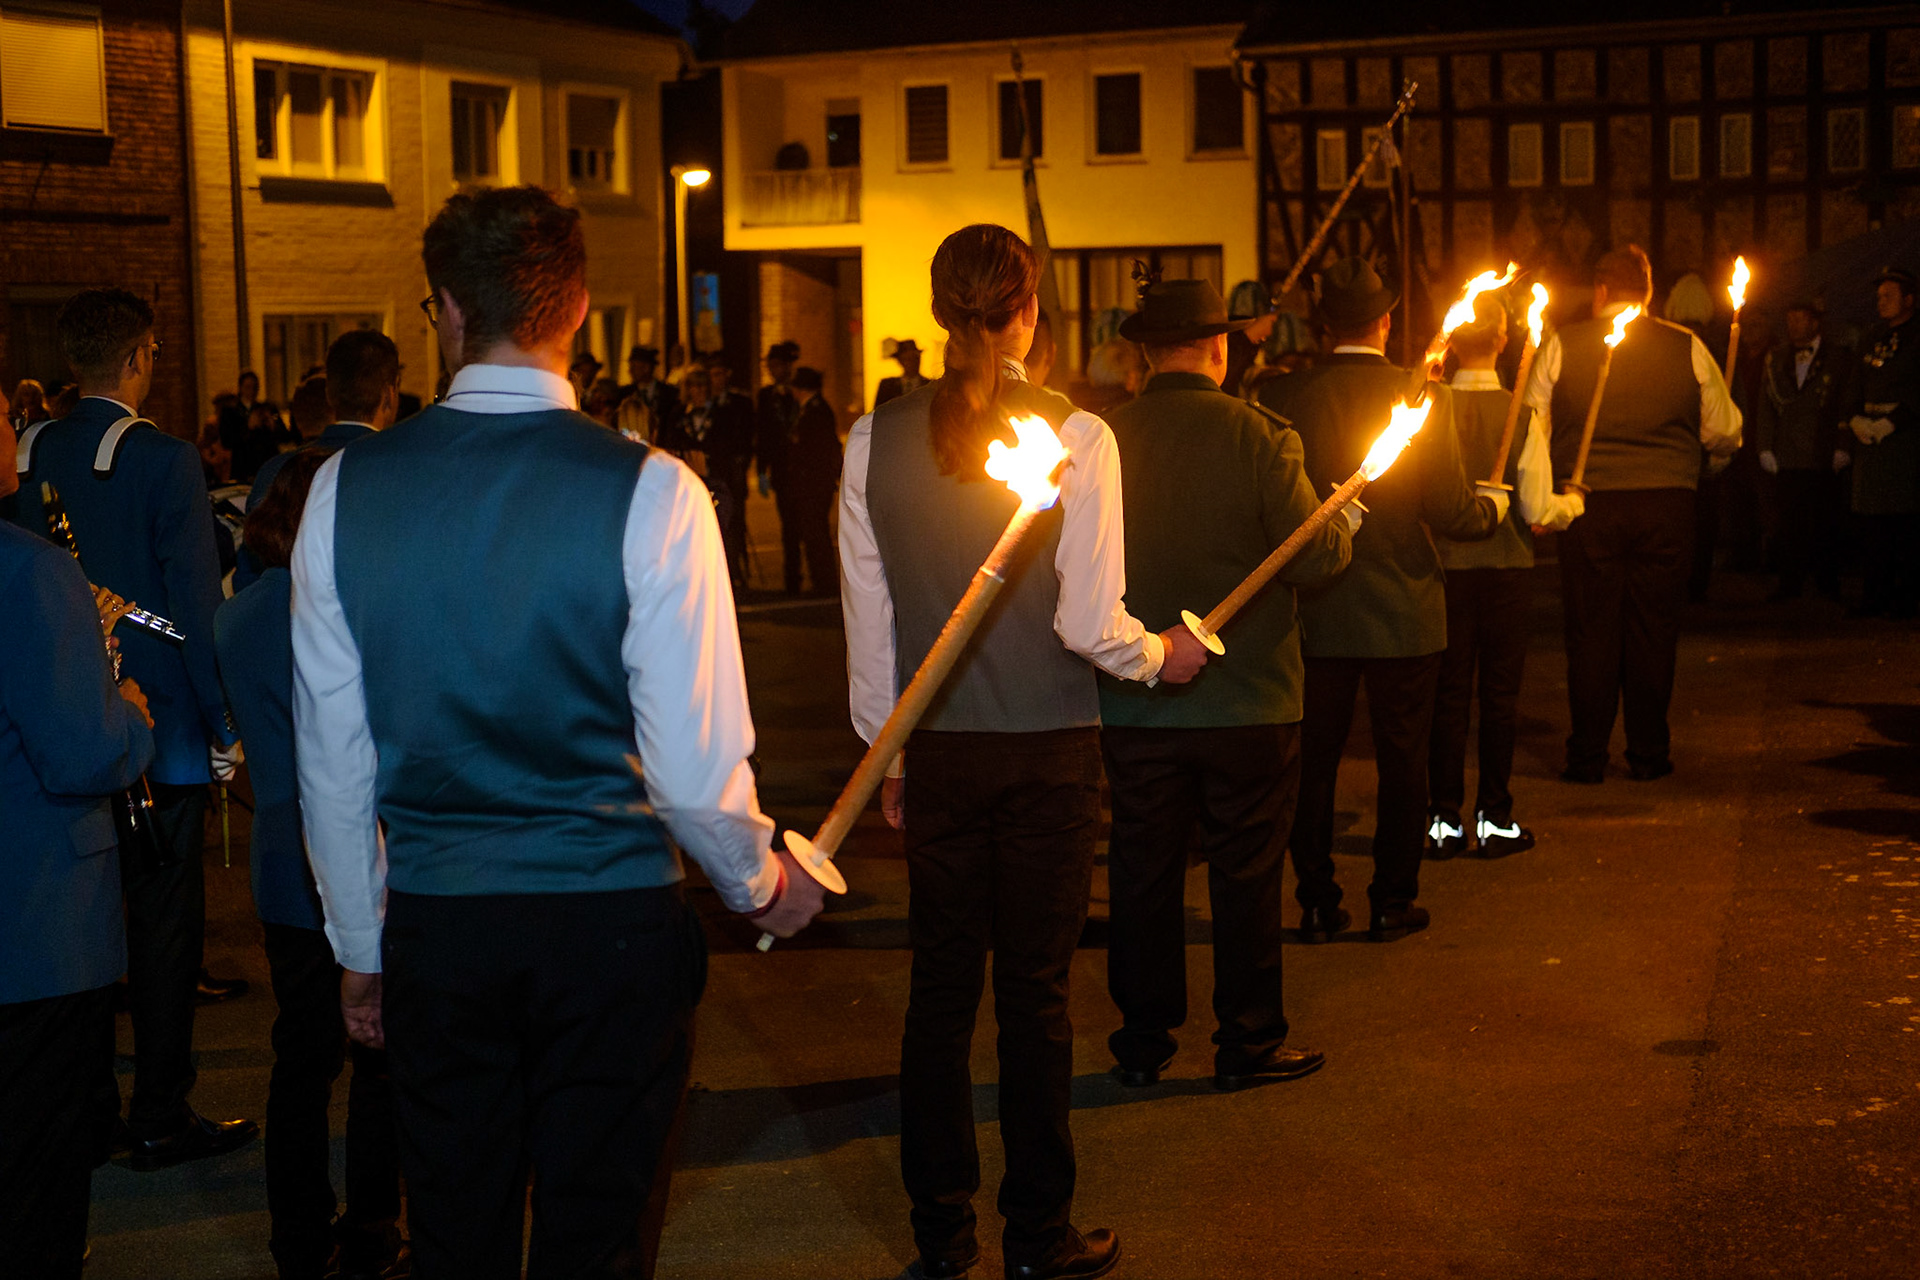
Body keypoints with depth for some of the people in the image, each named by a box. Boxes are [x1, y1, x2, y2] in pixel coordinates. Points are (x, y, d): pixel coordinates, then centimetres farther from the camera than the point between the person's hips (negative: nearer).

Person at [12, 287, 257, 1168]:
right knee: (165, 915, 3)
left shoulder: (32, 458, 3)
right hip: (160, 728, -6)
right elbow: (196, 606, -16)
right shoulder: (165, 461, -15)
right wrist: (223, 725, -8)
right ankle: (158, 1117, 9)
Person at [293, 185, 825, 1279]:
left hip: (433, 929, 3)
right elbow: (694, 767, -13)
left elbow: (331, 759, 1)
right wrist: (763, 883, 7)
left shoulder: (348, 490, -3)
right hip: (614, 923, -2)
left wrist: (360, 945, 14)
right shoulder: (650, 494, -12)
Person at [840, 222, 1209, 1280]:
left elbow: (867, 620, 1)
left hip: (935, 749, 2)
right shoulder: (1076, 437, -10)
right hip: (1049, 748, -2)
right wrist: (1162, 655, 9)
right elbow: (1091, 624, -12)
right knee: (1035, 993, 6)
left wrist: (887, 753, 12)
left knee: (940, 987, 11)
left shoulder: (876, 439, -3)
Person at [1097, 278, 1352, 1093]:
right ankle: (1248, 1041, 17)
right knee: (1246, 873, 9)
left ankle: (1144, 1038, 21)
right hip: (1248, 701, -2)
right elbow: (1314, 558, -12)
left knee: (1143, 872, 12)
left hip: (1134, 702, 3)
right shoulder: (1257, 436, -12)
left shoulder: (1101, 438, -5)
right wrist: (1346, 524, 9)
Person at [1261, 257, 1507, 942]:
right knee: (1402, 762, 10)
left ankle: (1317, 903, 16)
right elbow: (1449, 510, -11)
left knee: (1313, 758, 11)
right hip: (1405, 611, -1)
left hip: (1315, 610, 1)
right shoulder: (1423, 396, -10)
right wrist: (1493, 504, 10)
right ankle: (1392, 903, 15)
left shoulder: (1284, 397, -7)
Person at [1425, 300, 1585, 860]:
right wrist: (1573, 502, 12)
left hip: (1445, 566, 1)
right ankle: (1495, 819, 11)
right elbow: (1539, 513, -9)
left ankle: (1444, 820, 10)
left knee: (1448, 693, 7)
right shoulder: (1523, 416, -8)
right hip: (1507, 567, -1)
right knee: (1500, 693, 7)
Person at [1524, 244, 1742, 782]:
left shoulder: (1561, 345, 0)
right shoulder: (1687, 348, 3)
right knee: (1654, 630, 9)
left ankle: (1587, 756, 10)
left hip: (1589, 503, -1)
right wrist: (1711, 456, 30)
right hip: (1667, 502, 1)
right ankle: (1648, 753, 14)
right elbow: (1724, 433, 8)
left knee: (1591, 631, 6)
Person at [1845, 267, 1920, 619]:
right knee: (1871, 523, 4)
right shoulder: (1873, 338, 18)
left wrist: (1891, 422, -15)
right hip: (1869, 440, 6)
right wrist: (1857, 420, 1)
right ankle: (1875, 597, 9)